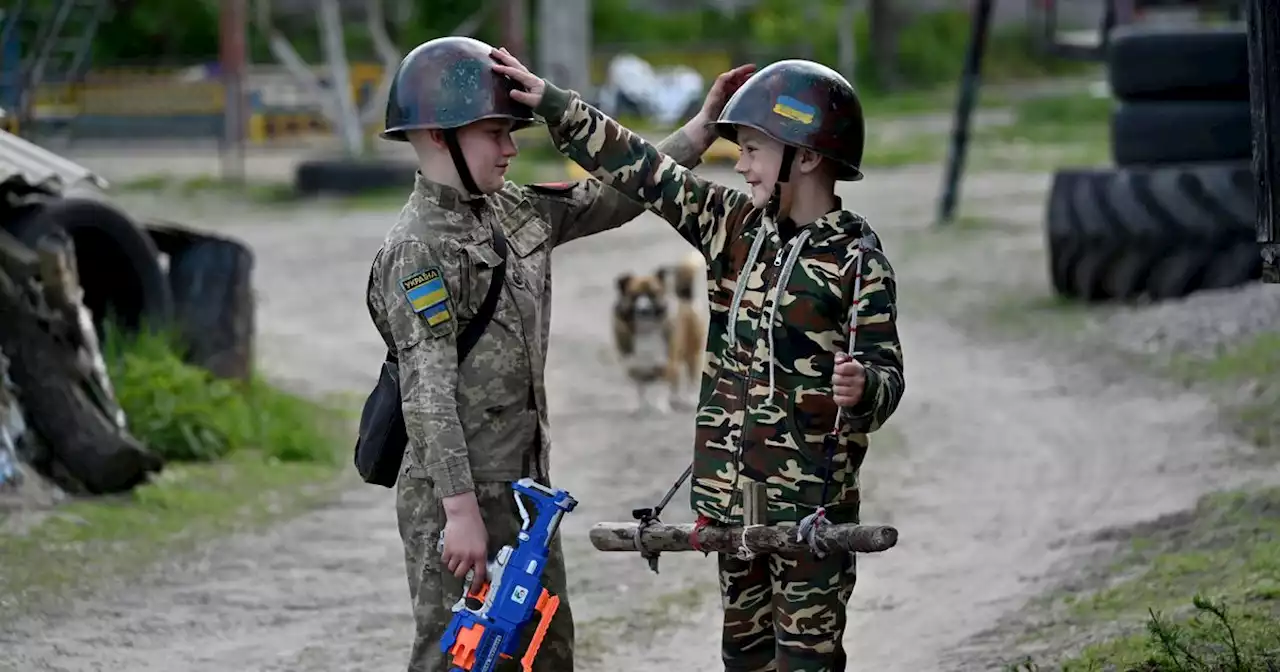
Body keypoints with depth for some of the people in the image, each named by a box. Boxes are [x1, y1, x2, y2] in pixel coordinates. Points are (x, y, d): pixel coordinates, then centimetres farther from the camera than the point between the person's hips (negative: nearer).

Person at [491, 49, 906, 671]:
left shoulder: (858, 261, -12)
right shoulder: (736, 224, 5)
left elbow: (886, 374, -13)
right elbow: (640, 168, 6)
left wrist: (861, 388, -37)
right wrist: (550, 101, 2)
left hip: (811, 498, -6)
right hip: (730, 488, 7)